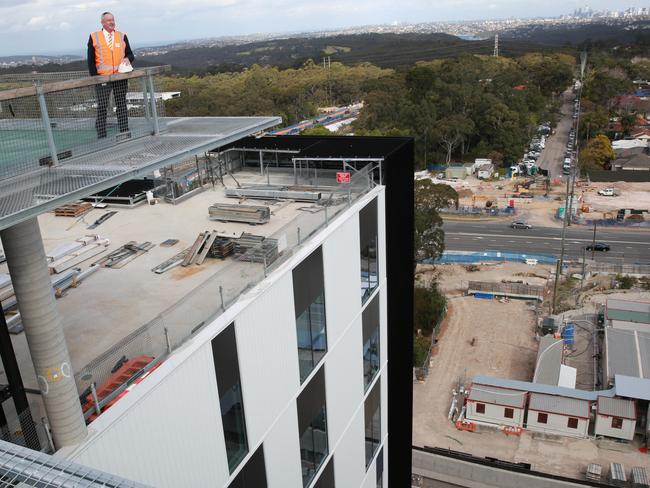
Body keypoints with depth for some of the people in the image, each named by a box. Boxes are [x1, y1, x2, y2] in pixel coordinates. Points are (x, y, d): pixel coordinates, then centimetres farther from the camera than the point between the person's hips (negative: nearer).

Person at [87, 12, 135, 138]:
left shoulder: (122, 36, 11)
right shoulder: (94, 37, 5)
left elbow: (130, 54, 13)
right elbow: (91, 60, 4)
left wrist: (128, 59, -11)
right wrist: (95, 77, -5)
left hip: (120, 77, 2)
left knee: (122, 106, 7)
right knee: (102, 107, -2)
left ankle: (125, 133, 12)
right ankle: (101, 136, 2)